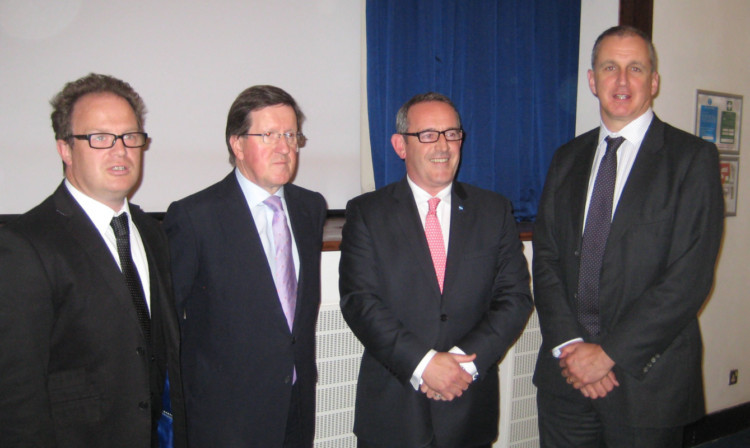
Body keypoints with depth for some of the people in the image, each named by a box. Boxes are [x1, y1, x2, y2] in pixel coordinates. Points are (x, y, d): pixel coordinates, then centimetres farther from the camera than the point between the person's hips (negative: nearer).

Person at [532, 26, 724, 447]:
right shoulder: (568, 159, 8)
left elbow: (690, 277, -12)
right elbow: (546, 257, 4)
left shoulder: (693, 157, -5)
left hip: (647, 381, -3)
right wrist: (568, 344, -8)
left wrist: (609, 353, -14)